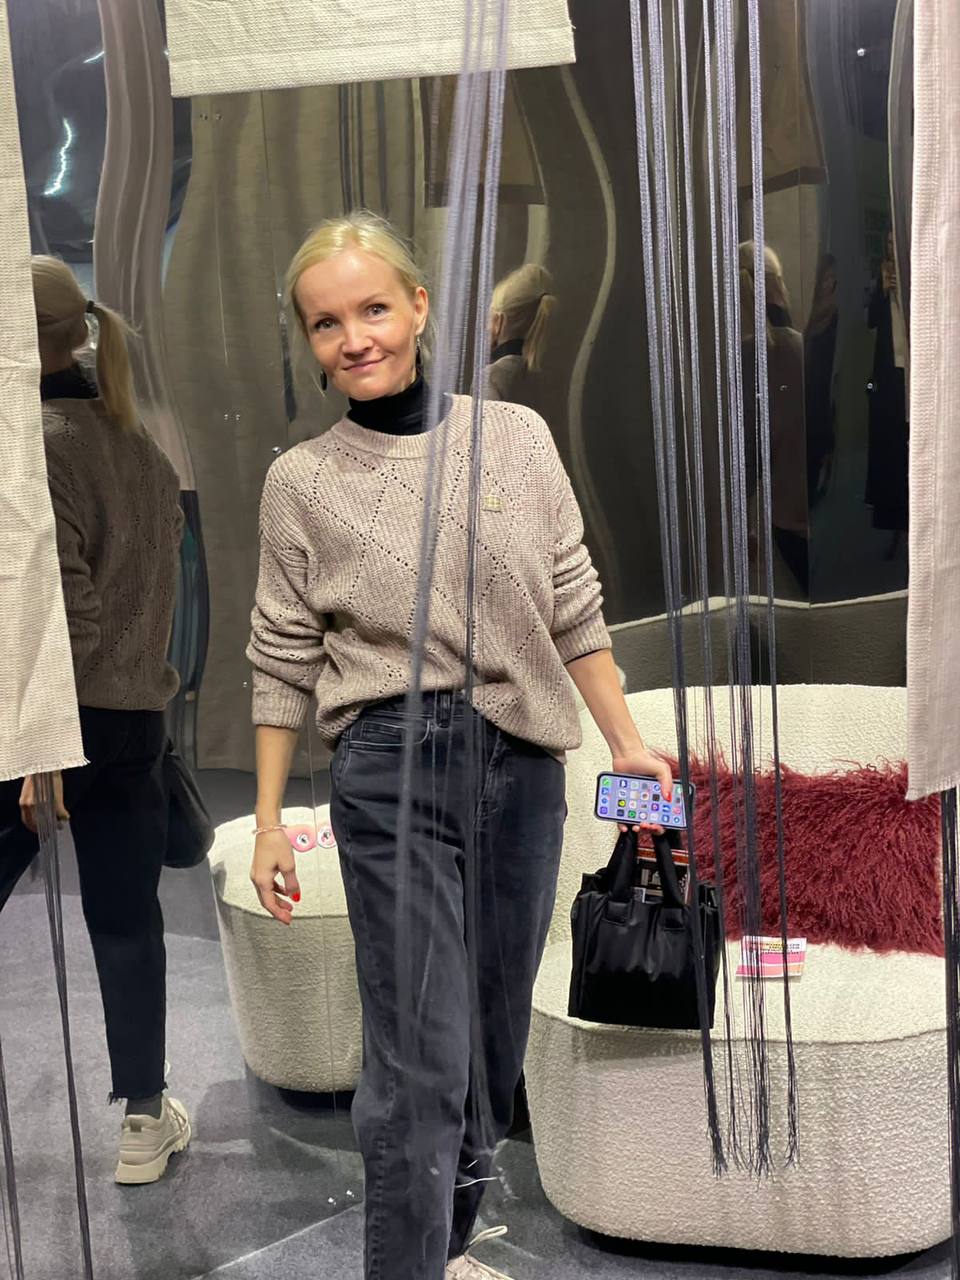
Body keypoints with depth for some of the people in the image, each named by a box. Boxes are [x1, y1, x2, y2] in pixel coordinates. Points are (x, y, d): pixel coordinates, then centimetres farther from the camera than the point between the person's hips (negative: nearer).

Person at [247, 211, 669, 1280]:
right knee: (421, 1055, -6)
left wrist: (627, 742, 5)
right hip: (390, 772, -2)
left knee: (494, 1034, 13)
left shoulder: (516, 437, 4)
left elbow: (573, 611, 7)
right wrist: (269, 821, 3)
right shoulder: (301, 482, 1)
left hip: (521, 764, 3)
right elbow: (283, 661, 4)